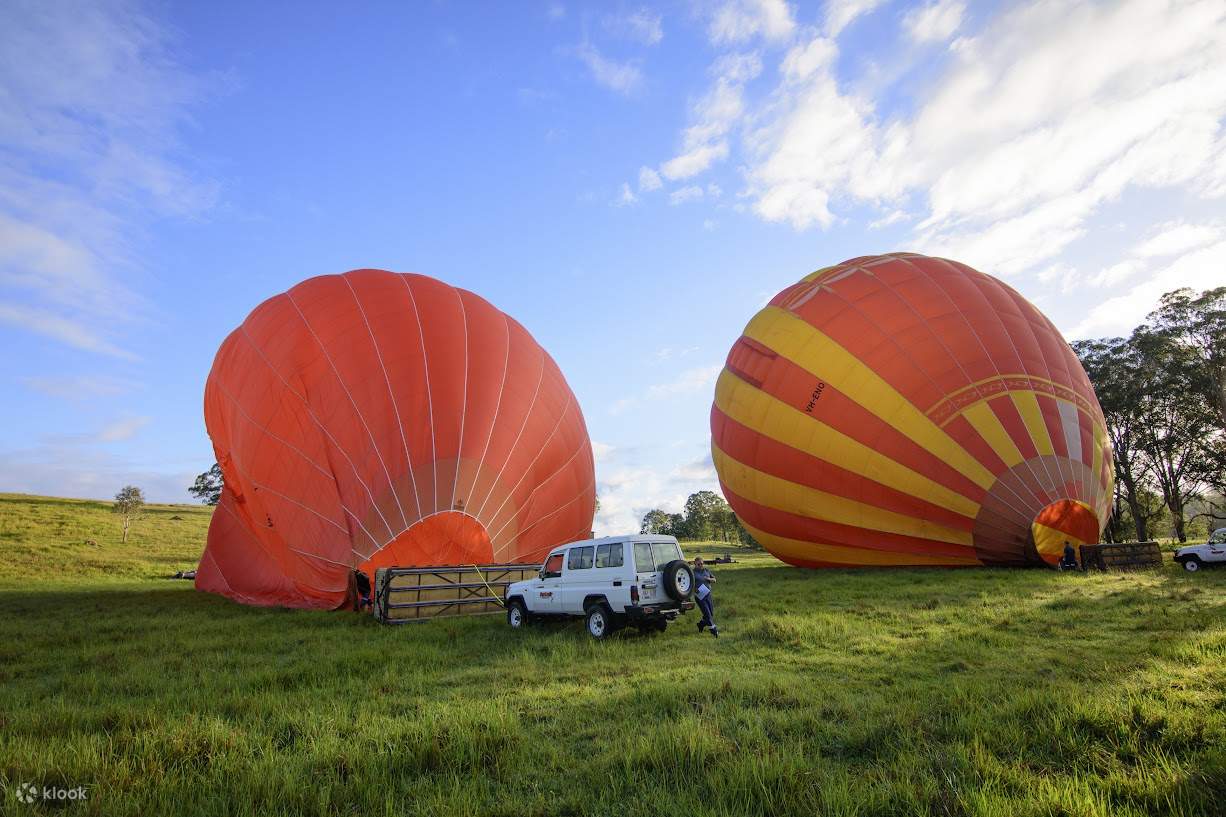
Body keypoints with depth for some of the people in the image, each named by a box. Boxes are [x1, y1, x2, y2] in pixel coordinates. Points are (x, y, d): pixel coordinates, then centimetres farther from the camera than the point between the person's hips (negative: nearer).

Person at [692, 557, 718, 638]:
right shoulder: (693, 572, -4)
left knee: (711, 613, 9)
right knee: (707, 613, -10)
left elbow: (714, 580, 16)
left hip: (708, 594, 5)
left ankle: (701, 624, 32)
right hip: (699, 595, -5)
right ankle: (714, 630, -2)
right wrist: (694, 589, -24)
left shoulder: (706, 570, 11)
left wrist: (709, 579, -5)